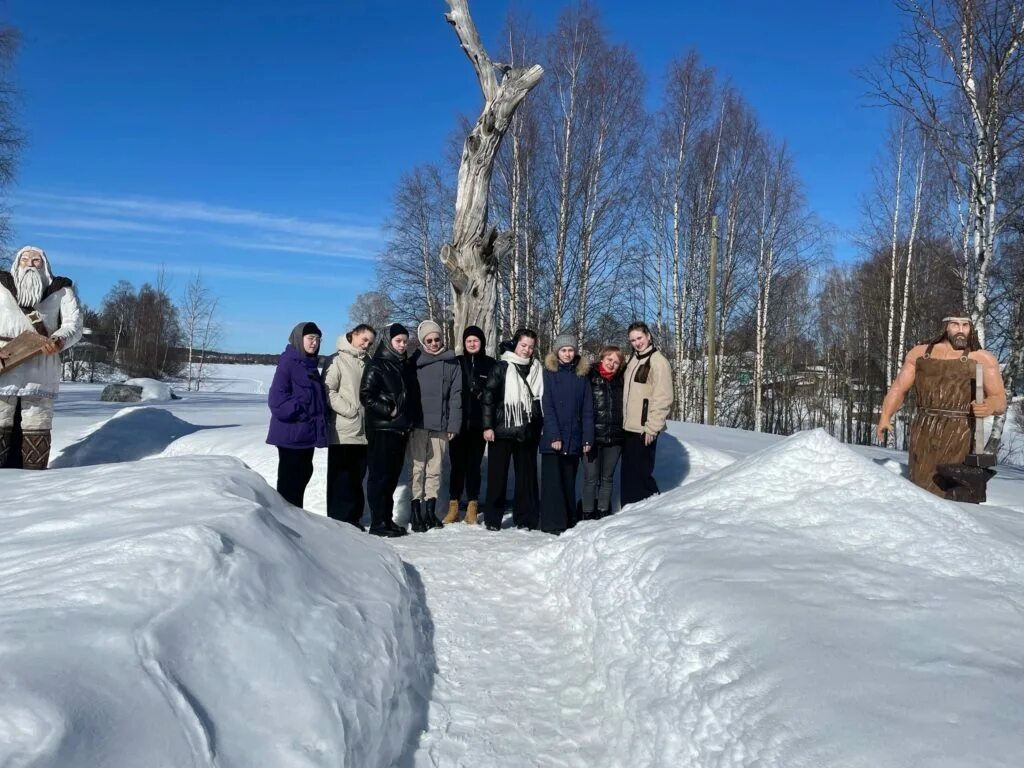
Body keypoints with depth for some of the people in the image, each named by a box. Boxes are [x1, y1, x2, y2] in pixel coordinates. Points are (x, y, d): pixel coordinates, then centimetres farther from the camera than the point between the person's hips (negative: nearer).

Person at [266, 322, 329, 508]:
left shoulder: (310, 365, 15)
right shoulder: (288, 363, -11)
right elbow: (277, 398, -19)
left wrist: (319, 420, 10)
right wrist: (298, 413, -17)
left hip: (307, 433, 9)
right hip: (291, 433, -9)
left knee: (303, 473, 14)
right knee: (289, 478, -4)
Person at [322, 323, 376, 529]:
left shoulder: (367, 362, 15)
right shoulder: (338, 360, -4)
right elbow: (328, 390, -12)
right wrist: (349, 410, -15)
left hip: (363, 431, 6)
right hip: (342, 431, -6)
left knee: (357, 478, 11)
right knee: (341, 477, -2)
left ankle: (353, 518, 19)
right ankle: (339, 520, 4)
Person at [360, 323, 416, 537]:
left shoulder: (406, 366, 15)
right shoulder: (376, 365, -6)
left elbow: (413, 396, 21)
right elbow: (366, 395, -13)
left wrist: (410, 419, 9)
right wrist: (388, 410, -14)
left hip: (401, 429, 7)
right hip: (381, 429, -7)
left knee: (393, 475, 11)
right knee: (379, 475, -3)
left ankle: (387, 518, 18)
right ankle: (378, 522, 1)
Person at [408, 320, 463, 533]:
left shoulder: (452, 363, 6)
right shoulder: (415, 361, 4)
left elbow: (456, 395, 2)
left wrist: (453, 425, -5)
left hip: (440, 425, 1)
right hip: (418, 424, -1)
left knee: (435, 469, 8)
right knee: (417, 468, -1)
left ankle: (430, 510, 17)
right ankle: (416, 513, 3)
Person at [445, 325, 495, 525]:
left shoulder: (490, 364, 5)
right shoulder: (456, 362, 6)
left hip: (478, 424, 0)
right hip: (457, 422, 1)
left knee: (474, 465, 5)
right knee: (457, 464, 4)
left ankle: (472, 508, 11)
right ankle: (453, 506, 12)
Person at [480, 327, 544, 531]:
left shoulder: (537, 369, 10)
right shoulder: (501, 367, -1)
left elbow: (541, 399, 15)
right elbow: (488, 396, -4)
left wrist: (540, 426, 11)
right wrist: (488, 426, -10)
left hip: (528, 432, 3)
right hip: (502, 430, -3)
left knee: (527, 475, 6)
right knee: (497, 475, 2)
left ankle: (525, 519, 14)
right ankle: (492, 519, 12)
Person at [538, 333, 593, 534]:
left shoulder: (581, 375, 9)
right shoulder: (549, 373, 0)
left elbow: (587, 409, 7)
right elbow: (547, 406, -7)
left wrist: (588, 438, 0)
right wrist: (555, 435, -15)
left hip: (574, 439, 3)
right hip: (552, 437, -3)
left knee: (569, 481, 9)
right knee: (552, 480, -4)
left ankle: (569, 521, 16)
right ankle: (552, 523, -1)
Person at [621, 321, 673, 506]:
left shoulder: (658, 362, -11)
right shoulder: (632, 360, 14)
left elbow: (663, 399, -17)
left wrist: (652, 428, -19)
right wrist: (624, 421, 14)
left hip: (644, 430, -8)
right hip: (629, 428, 8)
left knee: (641, 473, -5)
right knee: (627, 474, 12)